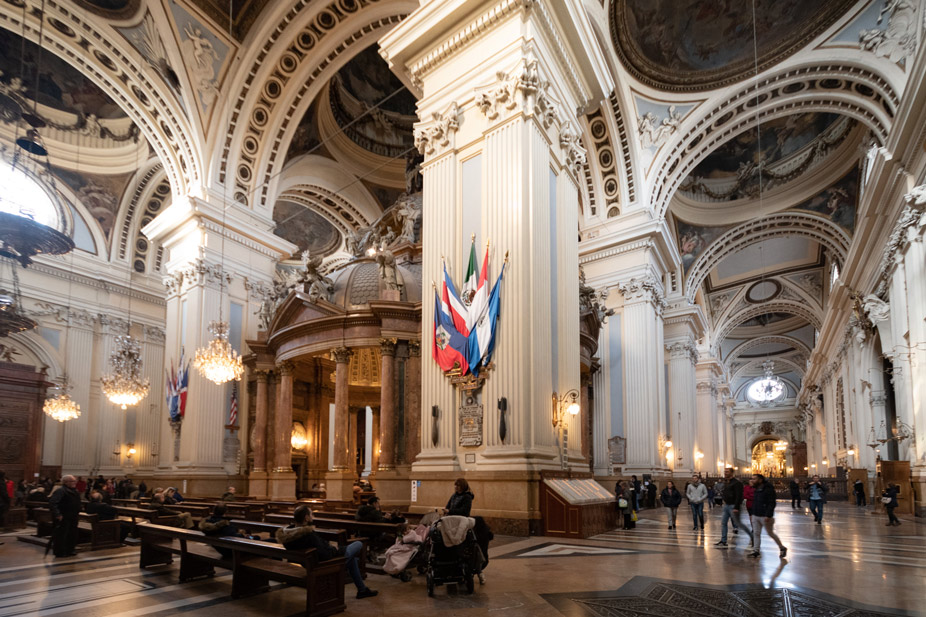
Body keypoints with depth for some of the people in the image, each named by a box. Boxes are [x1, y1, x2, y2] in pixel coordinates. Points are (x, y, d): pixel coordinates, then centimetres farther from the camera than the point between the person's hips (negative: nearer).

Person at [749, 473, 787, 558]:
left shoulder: (768, 490, -16)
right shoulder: (757, 489, 11)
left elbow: (771, 504, -20)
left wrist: (768, 516, -25)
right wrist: (753, 513, 17)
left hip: (765, 516, -8)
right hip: (755, 516, 8)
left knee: (771, 533, 4)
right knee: (756, 533, 6)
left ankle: (782, 548, 22)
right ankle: (755, 550, 11)